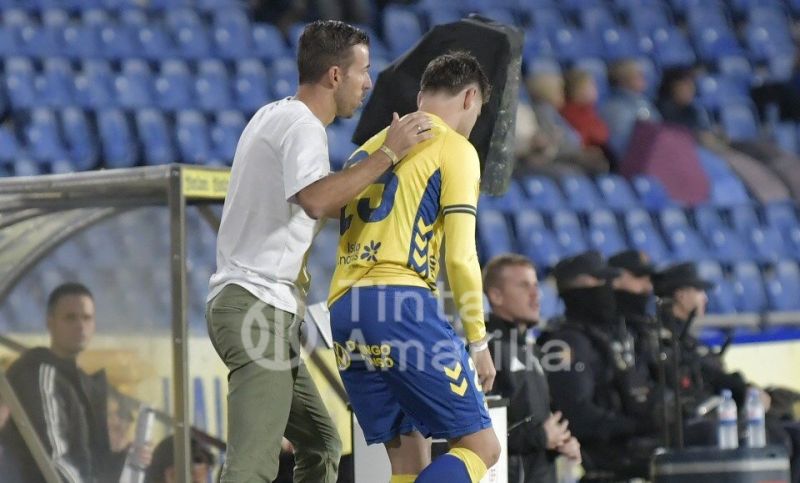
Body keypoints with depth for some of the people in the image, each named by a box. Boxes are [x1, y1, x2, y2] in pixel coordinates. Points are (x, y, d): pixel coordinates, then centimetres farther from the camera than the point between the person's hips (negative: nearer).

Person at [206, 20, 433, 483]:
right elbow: (316, 200, -31)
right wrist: (388, 154, -24)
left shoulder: (274, 115, 19)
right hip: (257, 305, -11)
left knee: (321, 444, 17)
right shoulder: (303, 125, -12)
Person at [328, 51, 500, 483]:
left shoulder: (368, 150, 25)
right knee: (479, 446, -5)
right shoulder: (454, 149, 3)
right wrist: (478, 340, 0)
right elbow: (459, 255, -6)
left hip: (342, 308, 8)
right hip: (400, 304, -8)